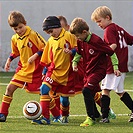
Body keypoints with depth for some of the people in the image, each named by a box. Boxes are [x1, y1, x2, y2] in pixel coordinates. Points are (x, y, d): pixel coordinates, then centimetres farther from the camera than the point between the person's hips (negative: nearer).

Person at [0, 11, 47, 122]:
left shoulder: (33, 35, -13)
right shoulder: (14, 39, 5)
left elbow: (45, 47, -10)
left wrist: (35, 56, -21)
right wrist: (9, 60, 7)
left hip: (36, 69, -5)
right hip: (23, 69, 5)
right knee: (10, 88, -7)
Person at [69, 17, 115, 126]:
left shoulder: (96, 41, -21)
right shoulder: (81, 42, 2)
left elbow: (111, 52, -14)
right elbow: (79, 53, 20)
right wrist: (75, 63, 4)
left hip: (98, 70, -8)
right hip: (87, 71, 8)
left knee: (86, 90, -23)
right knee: (89, 94, 13)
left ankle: (91, 118, -18)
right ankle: (96, 115, 35)